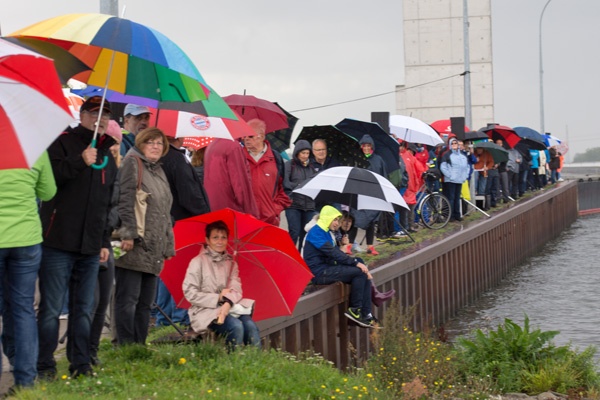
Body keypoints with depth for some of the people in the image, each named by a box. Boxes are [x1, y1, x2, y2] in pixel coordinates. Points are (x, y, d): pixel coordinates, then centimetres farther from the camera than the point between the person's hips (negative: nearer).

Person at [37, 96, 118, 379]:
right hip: (58, 242, -6)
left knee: (84, 308, 8)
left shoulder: (107, 156, 19)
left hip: (90, 247, 6)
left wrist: (105, 241, 18)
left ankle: (80, 363, 15)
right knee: (51, 308, -4)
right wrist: (79, 162, -21)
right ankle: (45, 365, 1)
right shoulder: (63, 143, 0)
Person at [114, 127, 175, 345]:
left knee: (145, 302, 9)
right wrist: (128, 233, -22)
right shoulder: (132, 163, -3)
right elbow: (125, 200, -14)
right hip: (134, 247, -9)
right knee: (128, 299, -7)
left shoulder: (159, 172, 23)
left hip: (153, 250, 9)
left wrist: (168, 245, 19)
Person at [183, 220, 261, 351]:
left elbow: (236, 290, 1)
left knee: (250, 325, -26)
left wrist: (227, 303, -21)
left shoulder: (231, 263, 15)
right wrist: (218, 298, -11)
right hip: (205, 311, -4)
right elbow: (189, 293, -7)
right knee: (236, 326, -31)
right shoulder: (198, 262, 0)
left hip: (230, 308, 4)